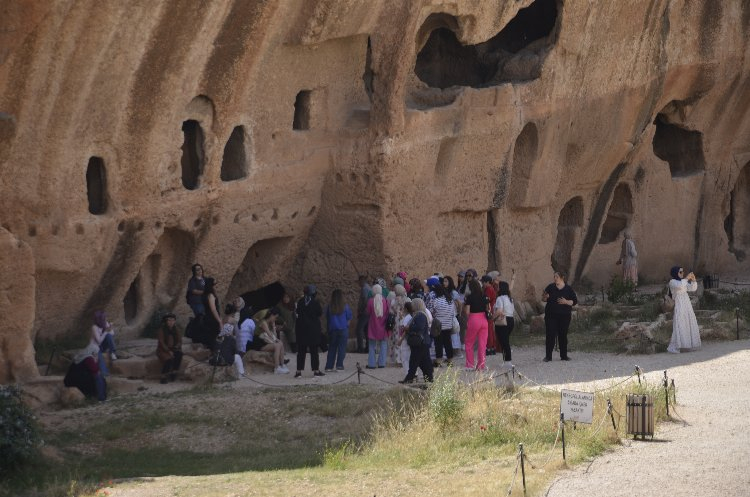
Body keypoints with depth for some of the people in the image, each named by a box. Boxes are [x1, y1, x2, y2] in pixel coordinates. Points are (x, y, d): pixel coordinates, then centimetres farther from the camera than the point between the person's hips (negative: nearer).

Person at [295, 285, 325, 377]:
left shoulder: (300, 302, -2)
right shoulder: (315, 302, -12)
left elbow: (297, 313, 8)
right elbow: (320, 313, -2)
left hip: (302, 329, 2)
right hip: (313, 329, -2)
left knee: (301, 350, 6)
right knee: (314, 350, 6)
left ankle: (299, 371, 3)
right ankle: (316, 370, 8)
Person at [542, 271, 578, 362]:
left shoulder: (568, 289, 2)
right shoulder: (550, 287, 3)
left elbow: (575, 301, 1)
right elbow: (543, 299, 9)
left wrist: (566, 302, -16)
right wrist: (545, 297, -14)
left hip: (564, 316, 0)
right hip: (551, 315, 0)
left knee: (563, 335, 5)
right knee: (550, 335, -6)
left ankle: (564, 356, 14)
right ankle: (548, 356, -3)